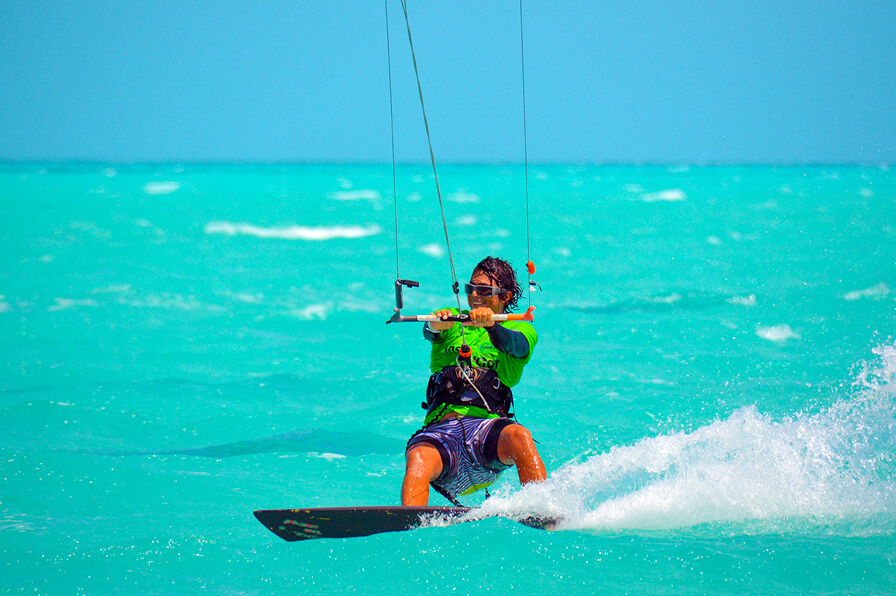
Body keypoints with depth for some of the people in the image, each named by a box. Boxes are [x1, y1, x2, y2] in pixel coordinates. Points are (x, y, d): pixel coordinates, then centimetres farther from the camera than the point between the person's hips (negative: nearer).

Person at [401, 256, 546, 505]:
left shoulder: (522, 330, 20)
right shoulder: (452, 321, 26)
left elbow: (516, 345, -6)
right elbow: (429, 333, 0)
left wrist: (491, 325, -30)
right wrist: (436, 326, -27)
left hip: (486, 424, -1)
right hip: (440, 427, 1)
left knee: (519, 436, -36)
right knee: (418, 459, -34)